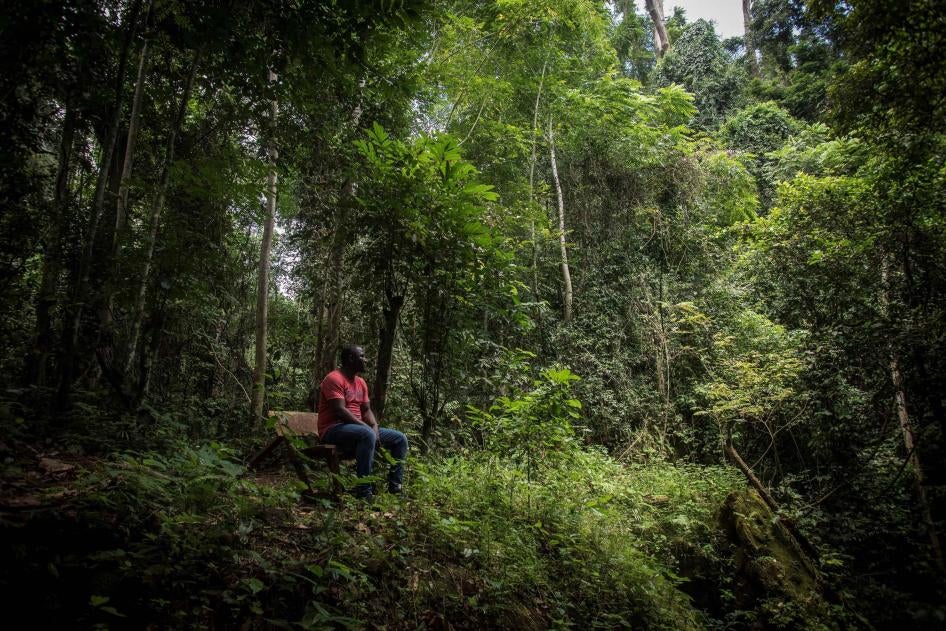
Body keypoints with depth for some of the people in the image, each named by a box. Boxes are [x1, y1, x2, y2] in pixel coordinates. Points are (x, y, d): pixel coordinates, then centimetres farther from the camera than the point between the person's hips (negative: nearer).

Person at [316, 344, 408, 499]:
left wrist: (375, 427, -7)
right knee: (367, 434, -40)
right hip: (334, 429, -9)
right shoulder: (334, 379, -13)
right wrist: (367, 428, -22)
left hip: (357, 428, 9)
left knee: (400, 439, 2)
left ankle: (394, 486, 2)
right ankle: (364, 492, -36)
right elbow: (340, 411, -22)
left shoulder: (361, 382, 16)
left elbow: (366, 410, 14)